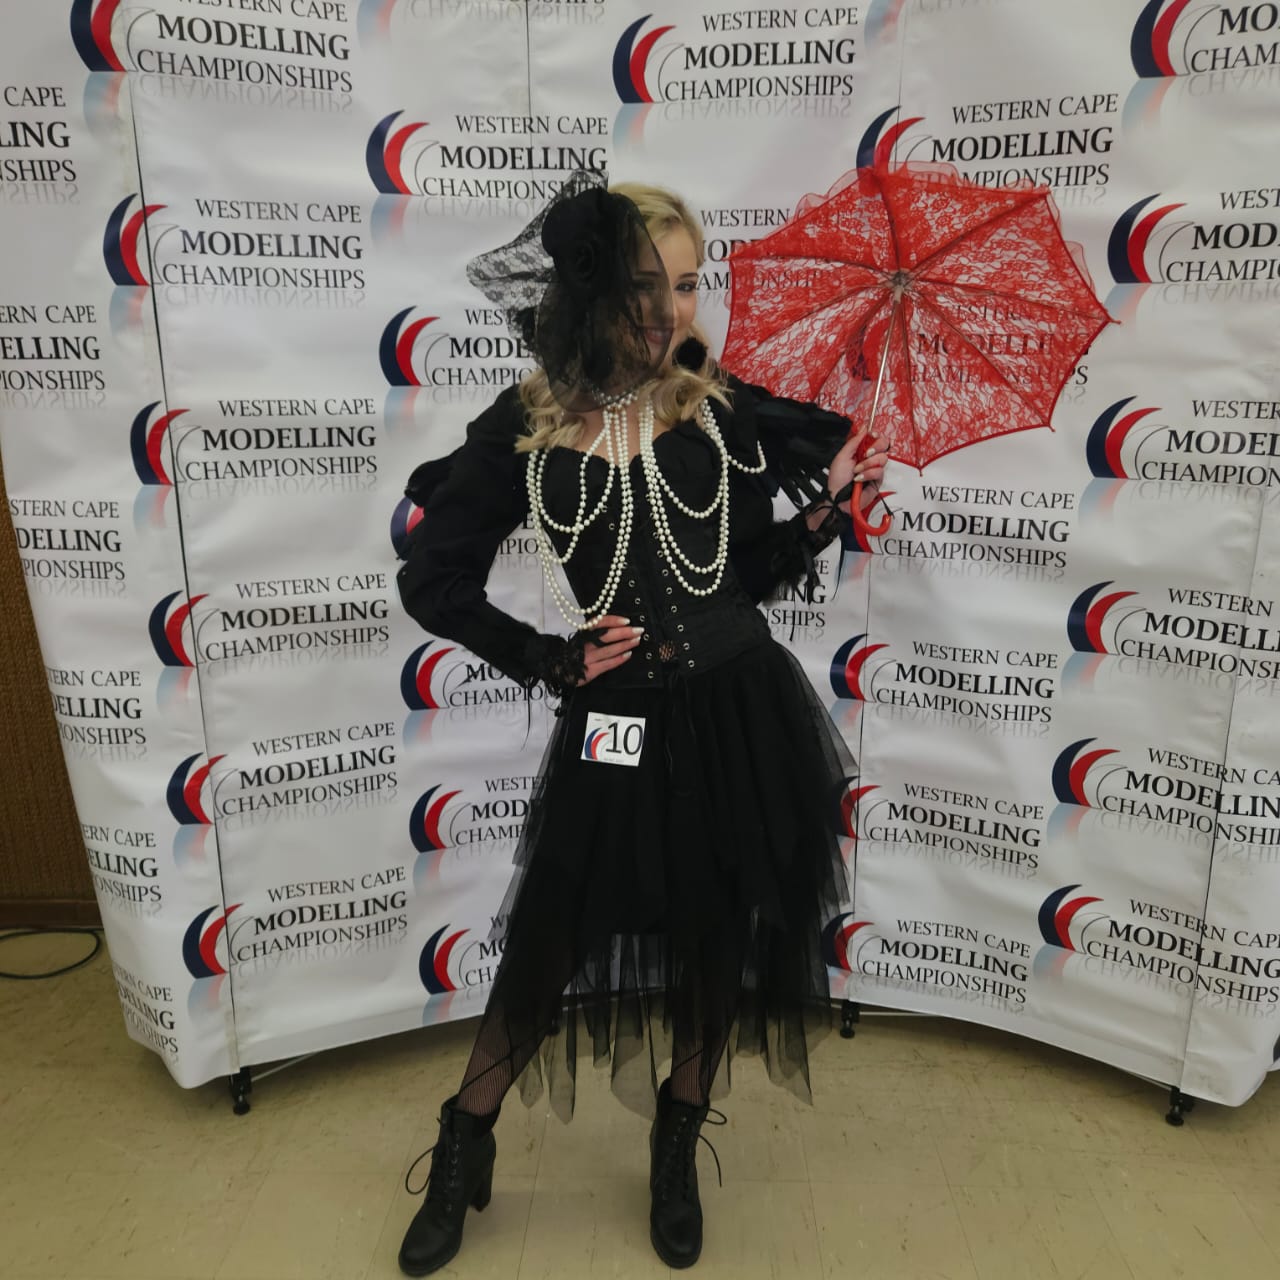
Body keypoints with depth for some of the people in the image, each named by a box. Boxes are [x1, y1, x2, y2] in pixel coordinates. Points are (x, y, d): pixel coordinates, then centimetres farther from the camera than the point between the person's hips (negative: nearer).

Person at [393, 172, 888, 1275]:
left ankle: (677, 1153, 43)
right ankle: (464, 1154, 39)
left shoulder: (718, 403, 0)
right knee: (551, 939, 10)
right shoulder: (524, 430, -5)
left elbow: (751, 571, 6)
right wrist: (551, 658, -6)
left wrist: (826, 508, -10)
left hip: (744, 715, 2)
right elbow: (434, 581, 2)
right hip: (620, 728, -1)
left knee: (720, 941, 14)